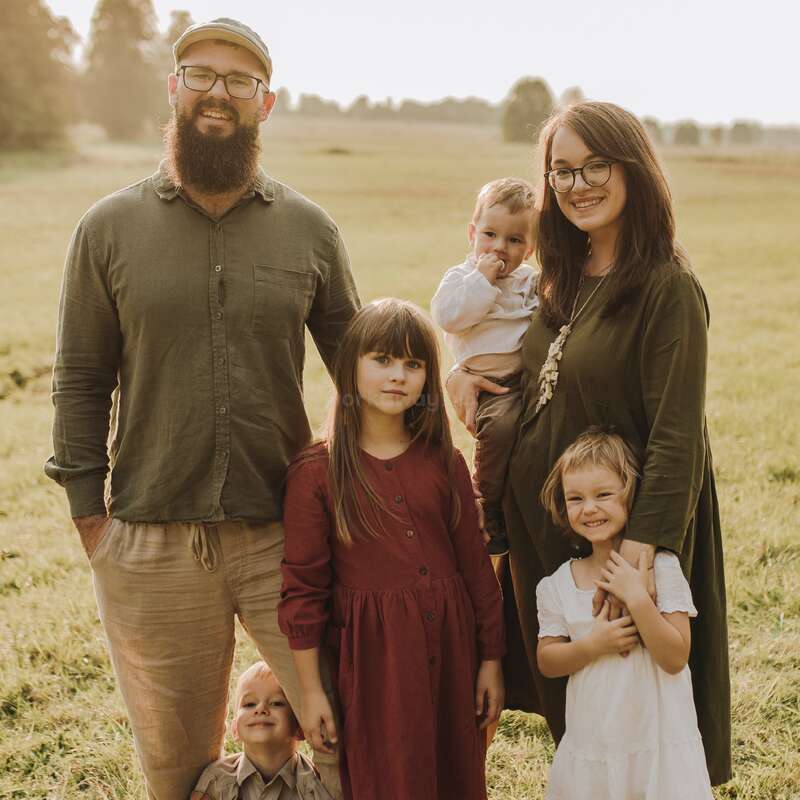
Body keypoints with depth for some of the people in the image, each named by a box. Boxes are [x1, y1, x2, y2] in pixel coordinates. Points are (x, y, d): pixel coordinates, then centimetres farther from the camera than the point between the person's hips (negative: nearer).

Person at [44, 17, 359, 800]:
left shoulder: (309, 229, 3)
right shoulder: (109, 228, 2)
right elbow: (81, 379, 3)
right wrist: (89, 516, -2)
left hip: (284, 534, 0)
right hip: (150, 546, 0)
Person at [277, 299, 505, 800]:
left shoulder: (445, 463, 2)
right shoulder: (315, 473, -6)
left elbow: (476, 566, 7)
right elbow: (303, 588, -4)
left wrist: (491, 662, 7)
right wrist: (311, 691, -4)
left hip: (449, 647, 3)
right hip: (371, 657, -3)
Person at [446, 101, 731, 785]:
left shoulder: (668, 288, -18)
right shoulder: (565, 280, 6)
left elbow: (676, 437, -22)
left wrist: (639, 548, -29)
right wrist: (466, 374, 1)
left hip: (617, 529, -7)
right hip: (540, 520, 8)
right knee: (563, 700, 19)